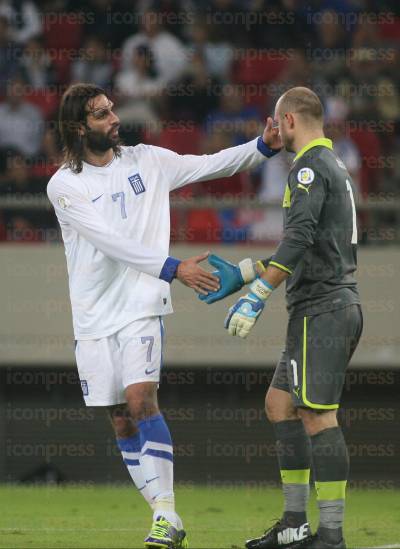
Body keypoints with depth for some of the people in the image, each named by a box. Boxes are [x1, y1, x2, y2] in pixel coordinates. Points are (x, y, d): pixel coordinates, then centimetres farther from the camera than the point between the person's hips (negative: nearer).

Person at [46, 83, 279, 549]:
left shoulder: (146, 161, 5)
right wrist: (173, 269, -23)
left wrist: (263, 146, -8)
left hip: (141, 307, -1)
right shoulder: (63, 186, -5)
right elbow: (112, 241, -15)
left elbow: (212, 165, 8)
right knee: (121, 421, 3)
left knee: (140, 399, -20)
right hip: (94, 317, 1)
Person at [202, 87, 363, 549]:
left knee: (316, 414, -13)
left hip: (322, 310, -10)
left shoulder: (310, 167, -10)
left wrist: (255, 297, -24)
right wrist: (240, 276, 31)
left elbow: (298, 240, -23)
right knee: (279, 402, 13)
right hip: (337, 305, 10)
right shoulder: (333, 167, 21)